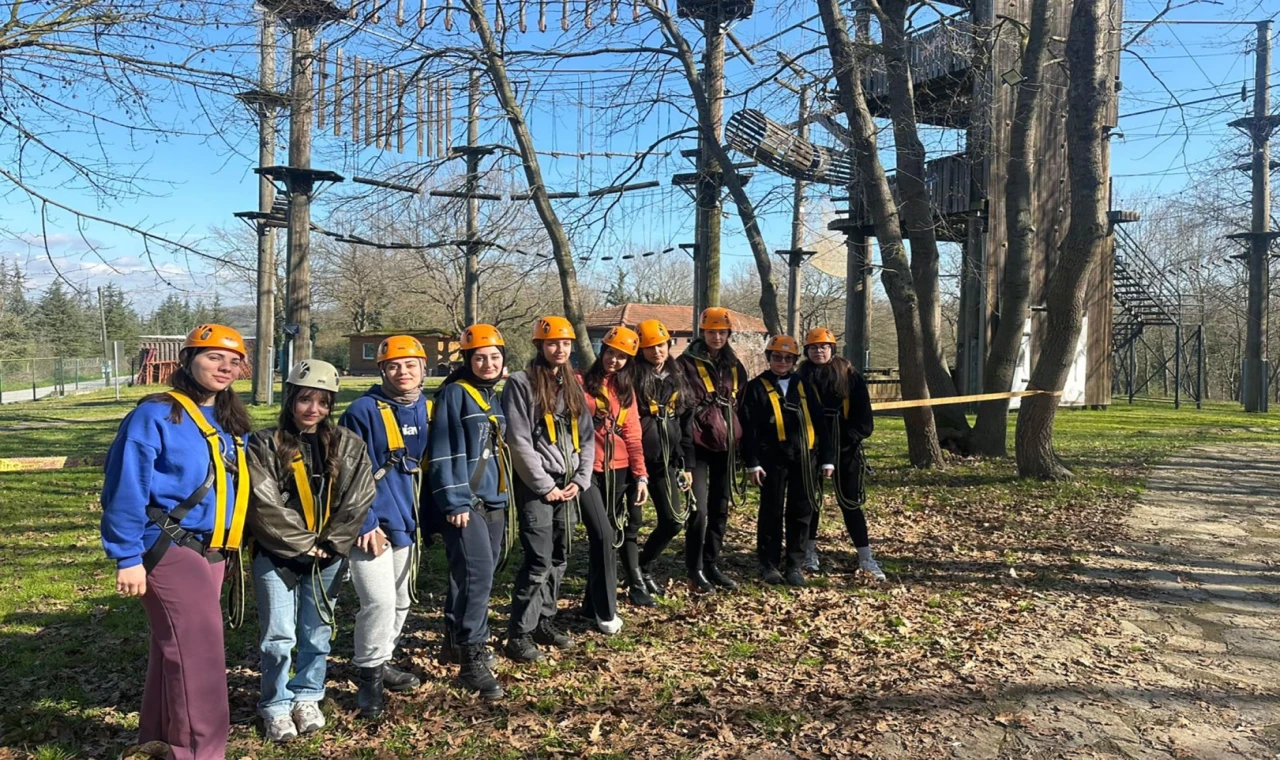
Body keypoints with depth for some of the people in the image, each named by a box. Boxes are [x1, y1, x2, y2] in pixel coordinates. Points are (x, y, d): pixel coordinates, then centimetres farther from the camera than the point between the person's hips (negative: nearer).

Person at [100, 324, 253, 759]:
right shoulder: (157, 415, -13)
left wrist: (231, 548, 16)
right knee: (199, 651, -7)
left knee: (177, 647, 18)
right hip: (170, 550, -8)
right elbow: (126, 489, -15)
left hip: (211, 552, 8)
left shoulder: (231, 423, 10)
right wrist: (128, 558, -17)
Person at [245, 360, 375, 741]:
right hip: (277, 555, -2)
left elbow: (358, 501, -2)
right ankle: (277, 705, 20)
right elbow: (265, 505, -12)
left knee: (317, 632, 12)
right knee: (278, 636, 1)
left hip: (328, 556, 3)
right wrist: (304, 544, -12)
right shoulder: (264, 444, -6)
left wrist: (329, 544, -8)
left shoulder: (349, 445, 2)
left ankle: (307, 698, 30)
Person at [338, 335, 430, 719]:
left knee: (401, 601, 17)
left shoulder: (428, 411, 6)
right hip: (373, 525, -7)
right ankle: (369, 677, 5)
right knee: (379, 600, -13)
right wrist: (364, 524, -18)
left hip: (408, 524, 7)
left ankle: (382, 662, 36)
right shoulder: (364, 410, -12)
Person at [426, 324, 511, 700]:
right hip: (466, 502, -8)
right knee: (477, 573, -15)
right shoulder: (455, 393, -9)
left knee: (474, 574, 14)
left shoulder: (492, 397, 16)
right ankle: (472, 659, -9)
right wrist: (455, 502, -18)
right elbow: (443, 451, -14)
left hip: (493, 501, 8)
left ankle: (456, 641, 29)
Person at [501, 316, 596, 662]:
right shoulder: (521, 384, -8)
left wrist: (580, 480, 1)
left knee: (559, 558, 12)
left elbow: (586, 436, 13)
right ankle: (519, 635, 2)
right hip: (536, 487, -6)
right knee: (539, 561, -8)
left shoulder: (573, 386, 13)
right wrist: (545, 486, -13)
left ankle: (545, 621, 26)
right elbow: (518, 442, -13)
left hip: (567, 485, 6)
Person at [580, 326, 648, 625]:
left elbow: (632, 434, 11)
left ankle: (592, 605, 24)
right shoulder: (582, 382, -2)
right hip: (588, 470, -5)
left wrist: (641, 475, 4)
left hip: (618, 472, 5)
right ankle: (605, 611, -1)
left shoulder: (626, 389, 13)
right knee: (603, 536, -13)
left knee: (610, 536, 9)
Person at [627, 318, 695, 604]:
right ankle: (635, 584, 17)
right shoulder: (632, 379, -9)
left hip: (665, 462, 6)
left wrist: (687, 465, 10)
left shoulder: (677, 380, 10)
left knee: (674, 521, 8)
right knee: (632, 524, 3)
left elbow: (685, 425, 13)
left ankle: (644, 567, 30)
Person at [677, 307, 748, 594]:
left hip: (725, 444, 6)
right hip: (698, 444, -6)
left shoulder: (734, 366, 13)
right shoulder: (687, 363, -5)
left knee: (720, 508, 11)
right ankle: (695, 571, 2)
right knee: (699, 509, -10)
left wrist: (736, 440, 15)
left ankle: (712, 565, 22)